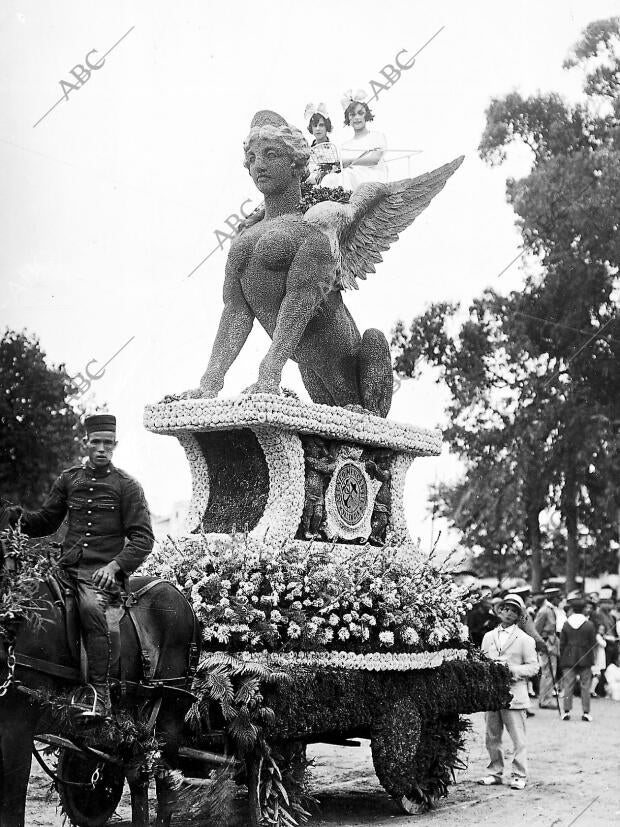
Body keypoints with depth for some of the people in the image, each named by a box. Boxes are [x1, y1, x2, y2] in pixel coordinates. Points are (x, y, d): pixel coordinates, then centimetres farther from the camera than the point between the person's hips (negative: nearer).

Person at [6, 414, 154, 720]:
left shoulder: (127, 486, 3)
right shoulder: (68, 479, 15)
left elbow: (143, 538, -1)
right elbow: (46, 522, 20)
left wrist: (115, 566, -16)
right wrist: (23, 518, -3)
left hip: (103, 572, -5)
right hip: (67, 568, 5)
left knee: (93, 609, -33)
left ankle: (98, 695, -31)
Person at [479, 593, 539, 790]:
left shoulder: (525, 640, 3)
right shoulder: (488, 637, 16)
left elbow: (533, 667, 0)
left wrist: (512, 669, -14)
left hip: (513, 694, -4)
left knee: (518, 738, -4)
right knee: (492, 738, 9)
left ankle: (519, 776, 3)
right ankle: (495, 773, 19)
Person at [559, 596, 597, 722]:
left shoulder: (566, 625, -3)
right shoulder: (589, 625, -5)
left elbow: (562, 644, 0)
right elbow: (593, 643, -2)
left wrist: (562, 659, 9)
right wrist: (591, 658, 10)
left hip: (569, 659, 1)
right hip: (585, 659, -1)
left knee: (568, 686, 5)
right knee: (585, 686, 6)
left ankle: (567, 711, 2)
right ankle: (585, 712, 5)